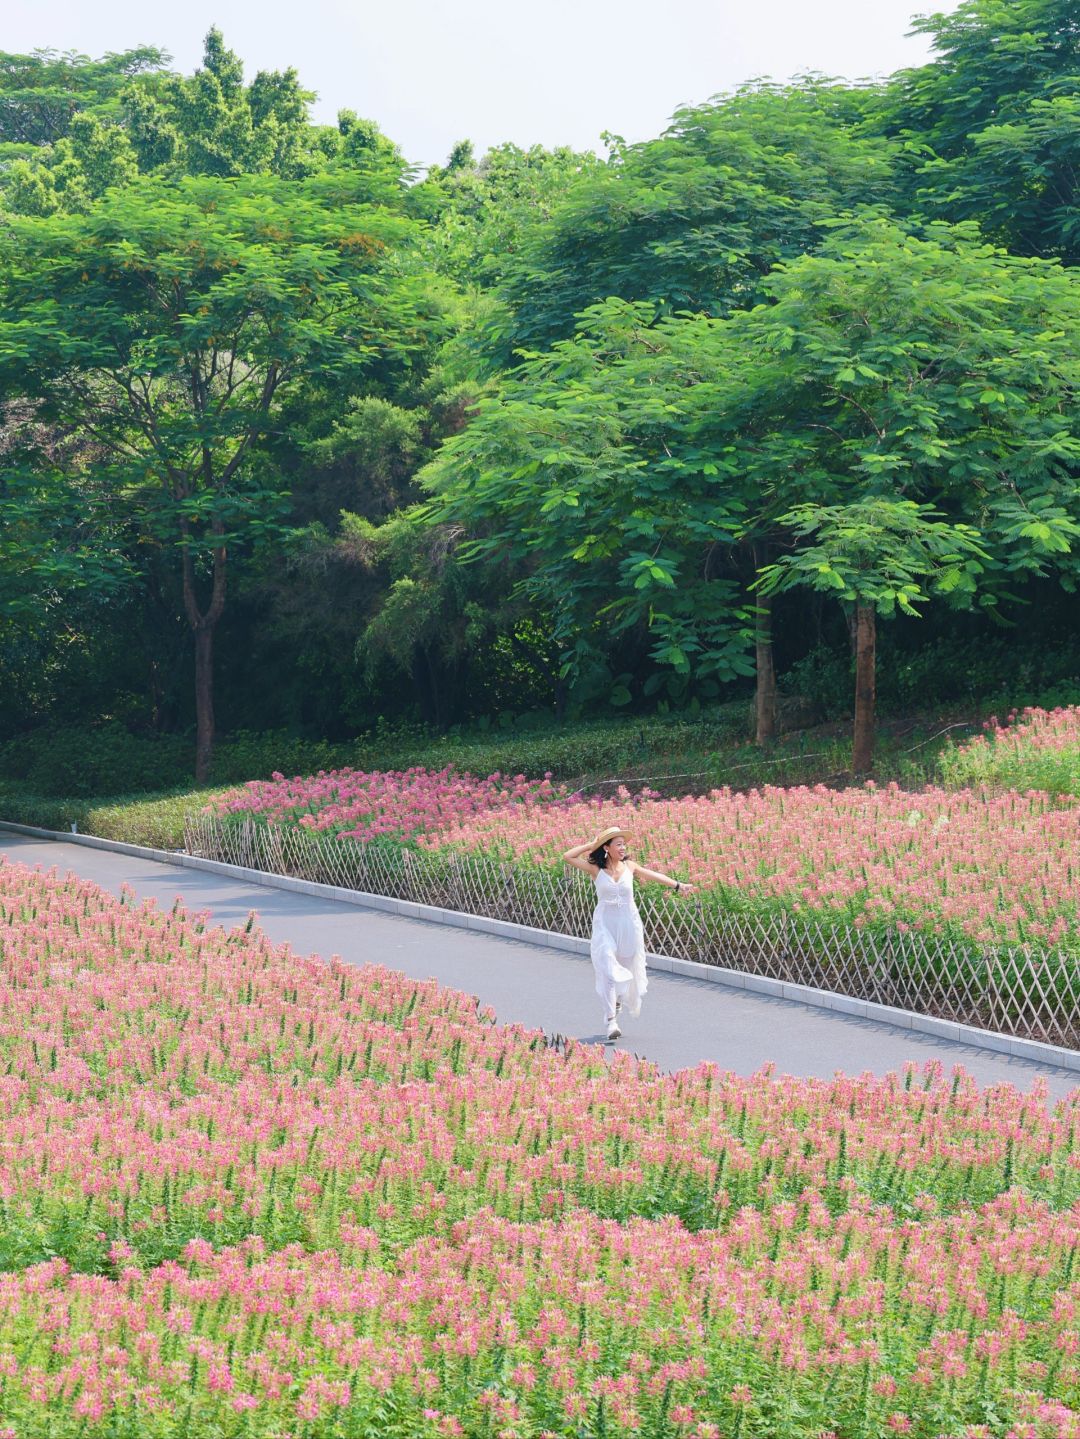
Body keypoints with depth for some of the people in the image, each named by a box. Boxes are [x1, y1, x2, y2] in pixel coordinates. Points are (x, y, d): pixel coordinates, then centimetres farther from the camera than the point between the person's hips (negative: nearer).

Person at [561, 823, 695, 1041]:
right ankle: (611, 1020, -14)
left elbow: (653, 876, 5)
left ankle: (618, 999, 46)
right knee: (608, 970, -12)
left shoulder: (629, 866, 1)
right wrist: (591, 845, -8)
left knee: (627, 969, 15)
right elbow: (567, 857, -13)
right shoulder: (596, 869, -7)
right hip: (605, 925, -3)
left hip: (629, 925, 3)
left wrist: (678, 885, -2)